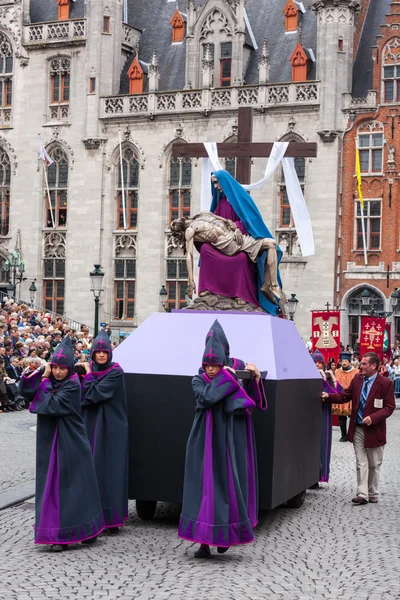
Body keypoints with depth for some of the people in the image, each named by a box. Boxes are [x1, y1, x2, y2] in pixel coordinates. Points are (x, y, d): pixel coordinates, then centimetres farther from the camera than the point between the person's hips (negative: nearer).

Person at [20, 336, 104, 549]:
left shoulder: (72, 385, -13)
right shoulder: (49, 381, 6)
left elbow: (52, 406, -23)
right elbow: (25, 390, -4)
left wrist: (45, 381, -14)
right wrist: (40, 372, -14)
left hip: (70, 443, -6)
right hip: (50, 443, 6)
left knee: (74, 485, 2)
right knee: (54, 485, 6)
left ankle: (87, 529, 16)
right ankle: (59, 534, 11)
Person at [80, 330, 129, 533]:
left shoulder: (115, 372, -8)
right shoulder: (89, 369, 9)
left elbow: (95, 394, -18)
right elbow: (81, 396, 3)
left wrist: (88, 374, -7)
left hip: (111, 427, -5)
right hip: (91, 425, 5)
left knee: (110, 469, -4)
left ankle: (112, 517, 2)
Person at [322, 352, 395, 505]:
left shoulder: (386, 383, -11)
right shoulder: (357, 379, 2)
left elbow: (389, 407, -11)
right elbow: (345, 396, 6)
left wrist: (373, 418, -23)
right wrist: (329, 397, -9)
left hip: (374, 430, -3)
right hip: (358, 429, 3)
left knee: (374, 465, 11)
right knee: (361, 463, 2)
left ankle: (373, 495, 23)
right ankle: (362, 494, 2)